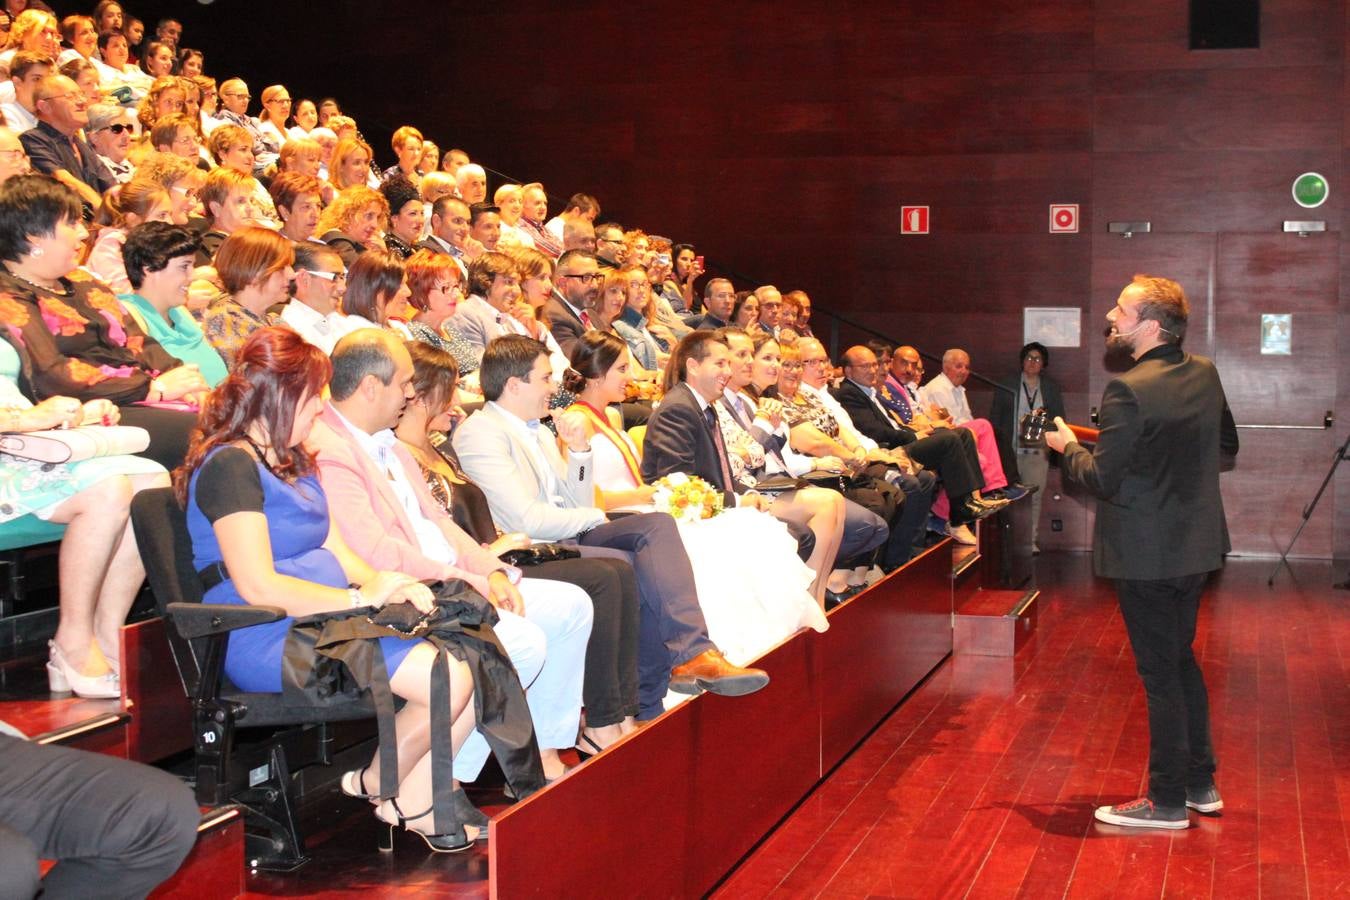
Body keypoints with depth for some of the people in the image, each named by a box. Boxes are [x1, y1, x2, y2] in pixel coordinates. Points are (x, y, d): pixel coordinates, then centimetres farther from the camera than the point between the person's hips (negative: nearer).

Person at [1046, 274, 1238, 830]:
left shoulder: (1128, 391, -22)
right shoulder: (1205, 375, 3)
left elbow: (1103, 480, -21)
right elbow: (1227, 445, 16)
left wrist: (1067, 446, -3)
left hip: (1146, 554, -8)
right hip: (1197, 545, 8)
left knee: (1160, 673, 2)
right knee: (1182, 660, 20)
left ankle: (1167, 801, 13)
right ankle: (1201, 784, 29)